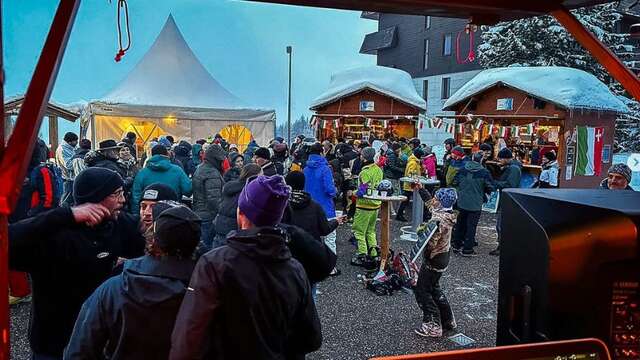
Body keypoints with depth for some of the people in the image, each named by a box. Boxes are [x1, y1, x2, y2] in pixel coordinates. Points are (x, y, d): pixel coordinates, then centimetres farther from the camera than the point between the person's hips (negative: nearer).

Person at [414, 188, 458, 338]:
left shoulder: (439, 219, -27)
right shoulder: (446, 214, 1)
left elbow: (430, 243, -29)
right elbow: (430, 205, 20)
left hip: (434, 259, -9)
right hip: (443, 256, 9)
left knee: (421, 290, 4)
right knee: (433, 288, 24)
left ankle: (432, 326, 10)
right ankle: (447, 320, 34)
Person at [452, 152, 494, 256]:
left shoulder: (462, 170, -4)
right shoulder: (484, 172, -13)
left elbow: (455, 183, 4)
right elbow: (490, 188, -7)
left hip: (462, 202, 4)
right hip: (475, 204, -3)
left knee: (460, 223, 17)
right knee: (471, 226, 5)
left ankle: (456, 245, 26)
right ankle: (467, 249, 8)